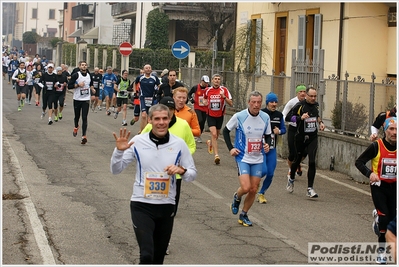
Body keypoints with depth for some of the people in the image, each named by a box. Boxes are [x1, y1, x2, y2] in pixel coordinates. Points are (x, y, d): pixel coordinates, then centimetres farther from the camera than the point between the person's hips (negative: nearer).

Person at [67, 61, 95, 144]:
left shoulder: (89, 75, 8)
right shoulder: (75, 75, -7)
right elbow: (69, 86, -9)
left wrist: (92, 89, 7)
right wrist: (78, 85, -20)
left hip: (86, 99, 2)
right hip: (77, 99, -1)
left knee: (84, 118, -8)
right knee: (77, 116, 13)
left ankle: (84, 136, -13)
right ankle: (76, 127, 46)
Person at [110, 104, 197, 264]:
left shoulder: (179, 144, -1)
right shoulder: (137, 142, -5)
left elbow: (193, 174, 5)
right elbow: (116, 170, 0)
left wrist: (181, 170, -17)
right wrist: (119, 151, -18)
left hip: (167, 206, 3)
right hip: (141, 205, -2)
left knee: (158, 257, 14)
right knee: (147, 255, -17)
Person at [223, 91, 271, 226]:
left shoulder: (265, 117, -2)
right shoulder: (239, 116, -12)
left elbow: (268, 135, 13)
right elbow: (226, 130, 3)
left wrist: (267, 145, -8)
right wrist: (230, 148, -5)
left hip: (258, 159, 4)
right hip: (243, 158, -4)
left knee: (253, 190, 5)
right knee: (245, 188, -16)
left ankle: (244, 215, 25)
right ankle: (236, 197, 20)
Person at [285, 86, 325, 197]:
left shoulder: (316, 105, 6)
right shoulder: (300, 105, -11)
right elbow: (287, 117, -15)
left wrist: (320, 122, 10)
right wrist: (300, 118, -26)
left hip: (313, 138, 3)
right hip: (300, 138, -3)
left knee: (312, 162, -10)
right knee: (297, 160, 14)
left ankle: (310, 188, -7)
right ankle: (291, 179, 44)